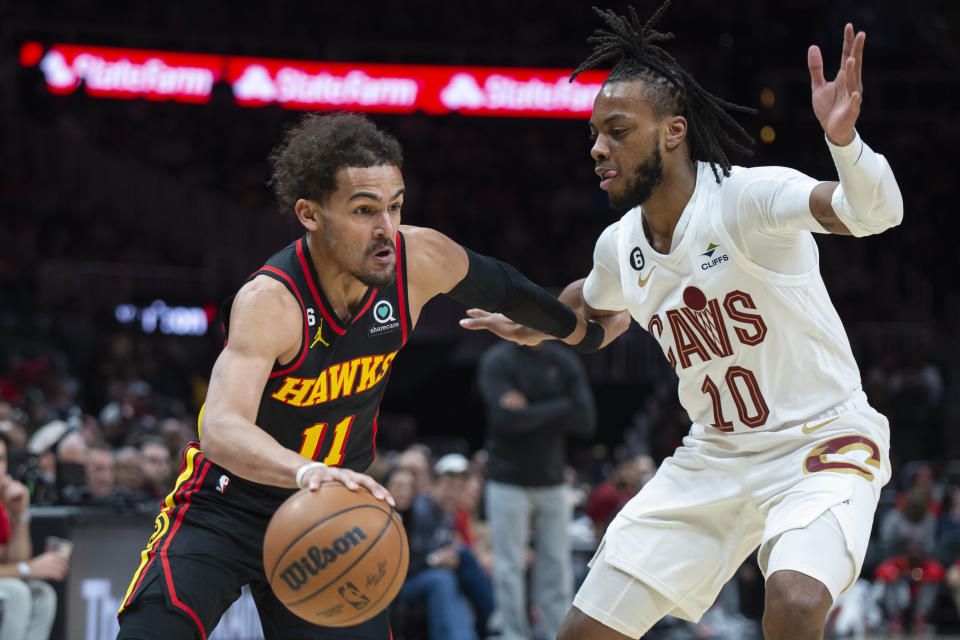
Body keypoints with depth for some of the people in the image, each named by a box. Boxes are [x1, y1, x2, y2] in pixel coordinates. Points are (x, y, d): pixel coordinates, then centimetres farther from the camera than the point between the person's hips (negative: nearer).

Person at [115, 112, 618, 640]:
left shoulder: (419, 260, -14)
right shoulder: (268, 302, -30)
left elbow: (499, 286, 10)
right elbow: (221, 430, -44)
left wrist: (580, 330, 27)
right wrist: (306, 472, -64)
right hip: (227, 503, -5)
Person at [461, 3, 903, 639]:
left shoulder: (749, 196, -20)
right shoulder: (620, 246, 1)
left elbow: (877, 211, -40)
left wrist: (844, 139, -56)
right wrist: (535, 325, 17)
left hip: (821, 443, -6)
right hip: (715, 458, 6)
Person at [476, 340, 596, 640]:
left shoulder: (565, 363, 6)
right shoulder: (497, 361, -6)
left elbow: (586, 422, -5)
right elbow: (508, 419, -19)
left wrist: (531, 414, -13)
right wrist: (561, 408, -10)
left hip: (552, 483, 4)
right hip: (508, 483, -4)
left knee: (557, 567, 4)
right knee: (510, 568, -3)